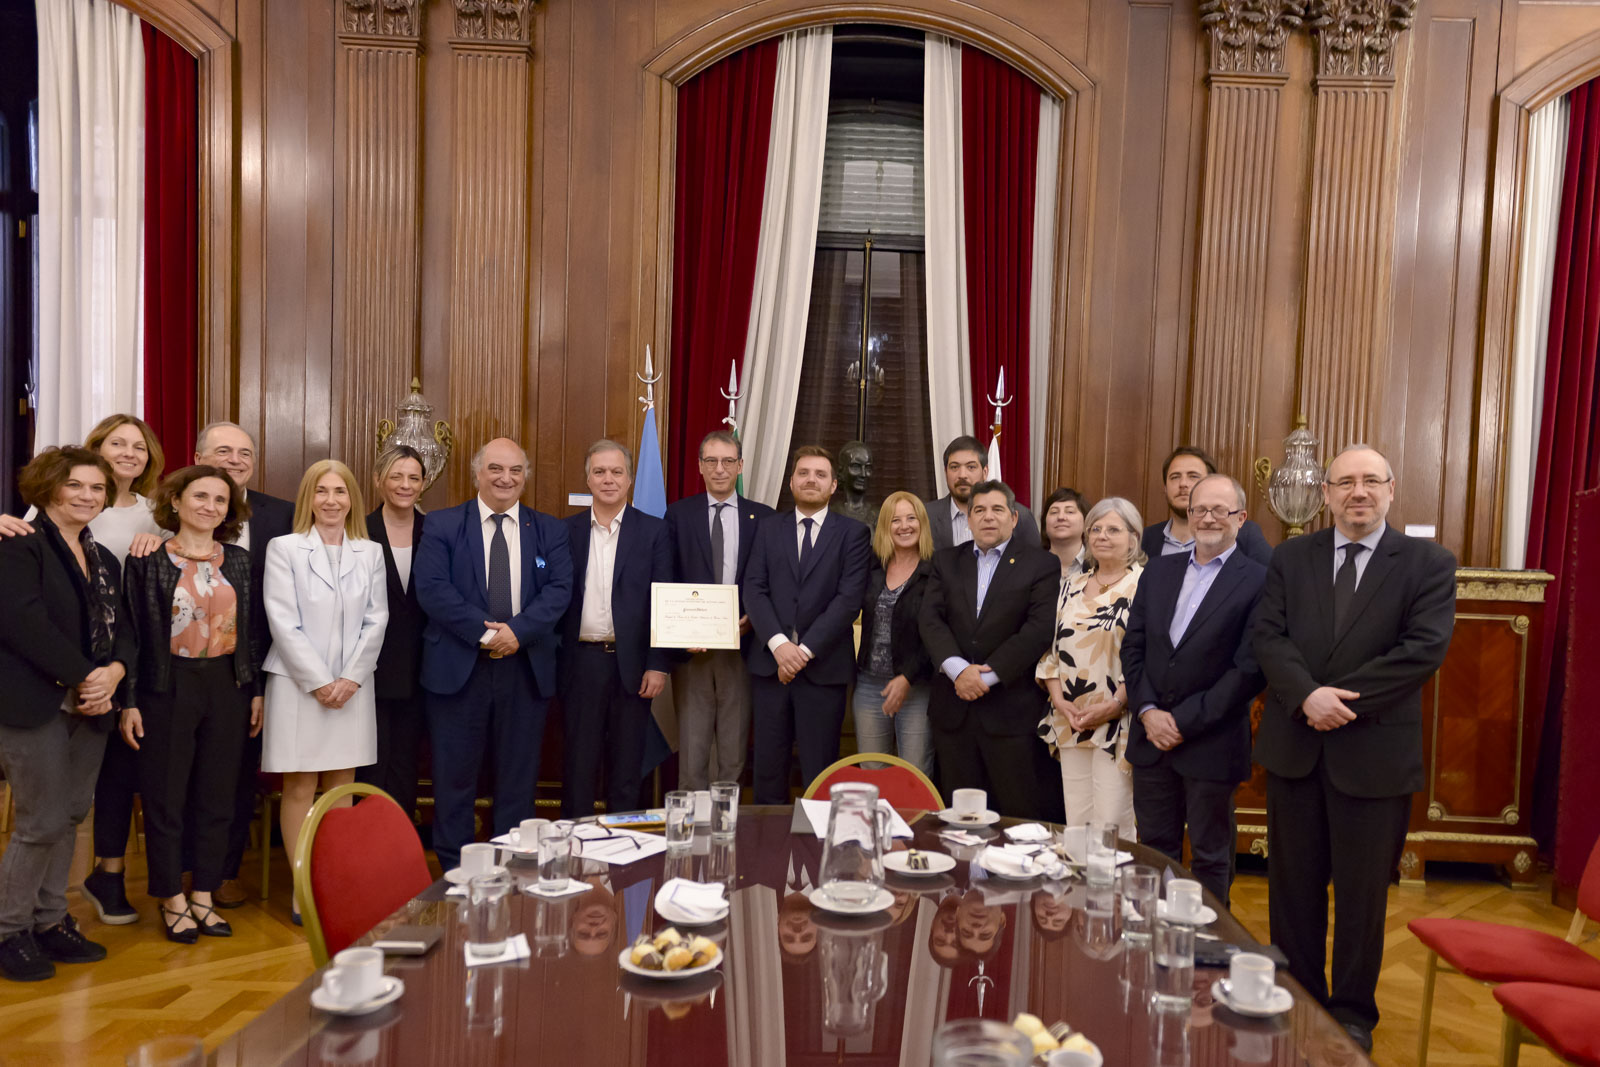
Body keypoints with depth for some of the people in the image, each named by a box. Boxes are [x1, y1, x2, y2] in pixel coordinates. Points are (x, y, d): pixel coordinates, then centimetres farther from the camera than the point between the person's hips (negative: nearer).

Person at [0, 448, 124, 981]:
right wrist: (84, 676, -16)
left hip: (89, 706, 7)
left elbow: (119, 630, 15)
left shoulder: (104, 560, 16)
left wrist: (113, 671, -6)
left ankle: (50, 920, 24)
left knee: (71, 816, 11)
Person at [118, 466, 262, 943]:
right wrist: (128, 701, -7)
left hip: (227, 686, 3)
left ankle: (203, 896, 22)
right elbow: (129, 632, -3)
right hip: (167, 687, -3)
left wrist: (257, 691, 5)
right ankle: (172, 899, 20)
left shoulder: (239, 561, 7)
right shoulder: (148, 561, -3)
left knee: (216, 797, 9)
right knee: (165, 798, 5)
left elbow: (252, 630, 8)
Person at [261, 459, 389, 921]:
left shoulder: (370, 553, 8)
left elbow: (376, 619, 5)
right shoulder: (284, 549, 0)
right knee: (299, 789, 1)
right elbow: (284, 623, -6)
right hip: (298, 683, -3)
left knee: (342, 787, 7)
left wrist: (350, 678, -6)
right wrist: (319, 682, -11)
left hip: (352, 686, 3)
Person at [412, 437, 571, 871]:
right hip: (457, 667, -1)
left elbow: (559, 588, -2)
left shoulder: (550, 530, 9)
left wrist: (518, 631, -17)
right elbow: (431, 588, -8)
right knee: (454, 774, 6)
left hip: (526, 668, 2)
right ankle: (454, 869, 18)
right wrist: (483, 631, -16)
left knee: (519, 775, 9)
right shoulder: (442, 525, 4)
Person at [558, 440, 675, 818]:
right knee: (579, 763, 8)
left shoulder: (654, 531, 2)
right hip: (581, 661, 1)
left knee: (626, 766, 8)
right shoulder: (567, 530, 7)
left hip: (632, 664, -1)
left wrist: (658, 665, -7)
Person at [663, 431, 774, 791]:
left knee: (734, 752, 8)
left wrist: (751, 618, -10)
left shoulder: (762, 517, 6)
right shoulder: (678, 514, 5)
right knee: (692, 748, 4)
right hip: (690, 647, 0)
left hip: (741, 645, 1)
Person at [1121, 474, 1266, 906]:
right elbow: (1133, 646, 7)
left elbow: (1249, 669, -14)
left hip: (1211, 745, -4)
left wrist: (1184, 722, -14)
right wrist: (1147, 711, -6)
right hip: (1151, 737, 5)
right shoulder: (1158, 570, 8)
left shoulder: (1258, 582, -8)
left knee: (1211, 858, 11)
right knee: (1155, 850, 16)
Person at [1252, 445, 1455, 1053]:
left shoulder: (1429, 563, -2)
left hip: (1375, 754, -2)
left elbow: (1426, 648, -13)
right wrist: (1308, 695, -20)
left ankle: (1352, 1014, 28)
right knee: (1293, 885, 13)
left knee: (1362, 893, 10)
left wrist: (1340, 699, -17)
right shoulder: (1291, 558, 5)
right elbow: (1268, 636, -4)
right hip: (1294, 747, 2)